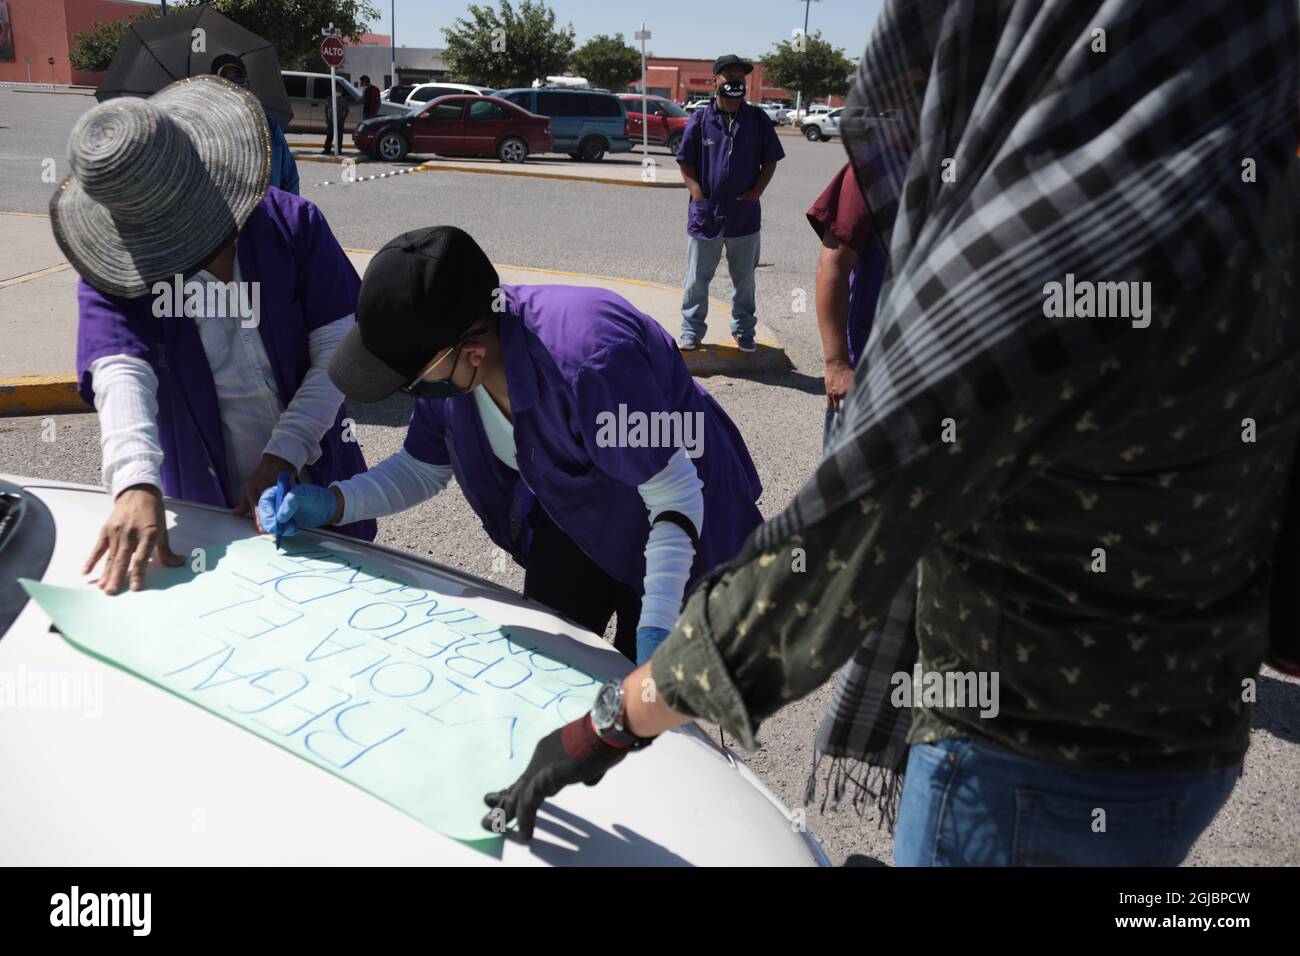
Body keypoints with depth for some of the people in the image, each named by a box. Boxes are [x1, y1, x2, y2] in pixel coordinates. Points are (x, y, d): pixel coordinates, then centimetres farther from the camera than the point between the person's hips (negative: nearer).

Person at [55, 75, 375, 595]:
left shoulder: (293, 223, -11)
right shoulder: (111, 274, -11)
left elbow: (337, 350, -14)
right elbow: (121, 376, -28)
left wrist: (282, 457, -24)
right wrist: (136, 485, -46)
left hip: (317, 490, 1)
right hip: (206, 504, 0)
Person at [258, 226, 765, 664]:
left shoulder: (588, 359, -42)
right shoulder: (445, 351, -18)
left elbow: (675, 494, -32)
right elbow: (422, 468, -1)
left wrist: (656, 629, -37)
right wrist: (328, 503, -15)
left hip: (664, 525, -6)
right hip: (573, 518, 6)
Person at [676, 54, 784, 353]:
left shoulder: (758, 120, 3)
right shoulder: (700, 119, -1)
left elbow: (770, 160, 8)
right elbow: (685, 160, 4)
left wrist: (757, 190, -6)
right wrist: (697, 191, -8)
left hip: (745, 213, 1)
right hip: (705, 213, -1)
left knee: (744, 278, 11)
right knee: (697, 278, 6)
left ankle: (743, 330, 25)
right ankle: (692, 331, 17)